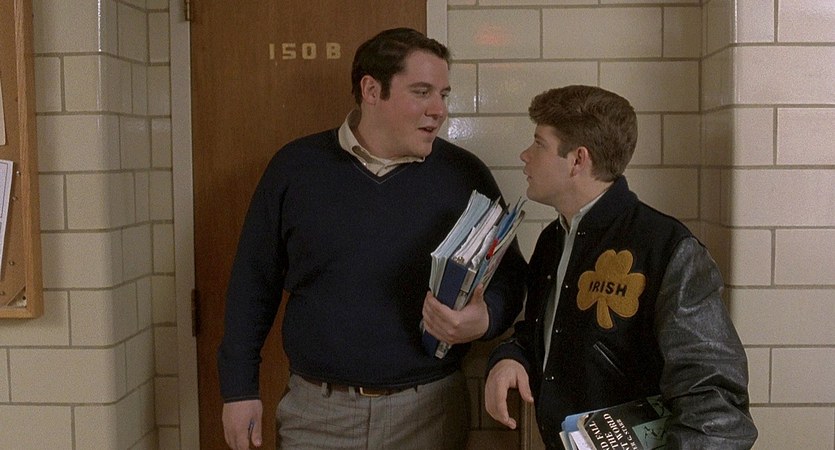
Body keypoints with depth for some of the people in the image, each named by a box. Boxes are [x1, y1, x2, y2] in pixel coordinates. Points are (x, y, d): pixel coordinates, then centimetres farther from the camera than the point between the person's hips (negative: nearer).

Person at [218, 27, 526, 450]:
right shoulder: (295, 166, -2)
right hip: (315, 410, 0)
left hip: (428, 410, 0)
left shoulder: (465, 175, -3)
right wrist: (239, 387, 3)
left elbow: (508, 274, 4)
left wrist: (485, 319, -17)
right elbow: (253, 283, 4)